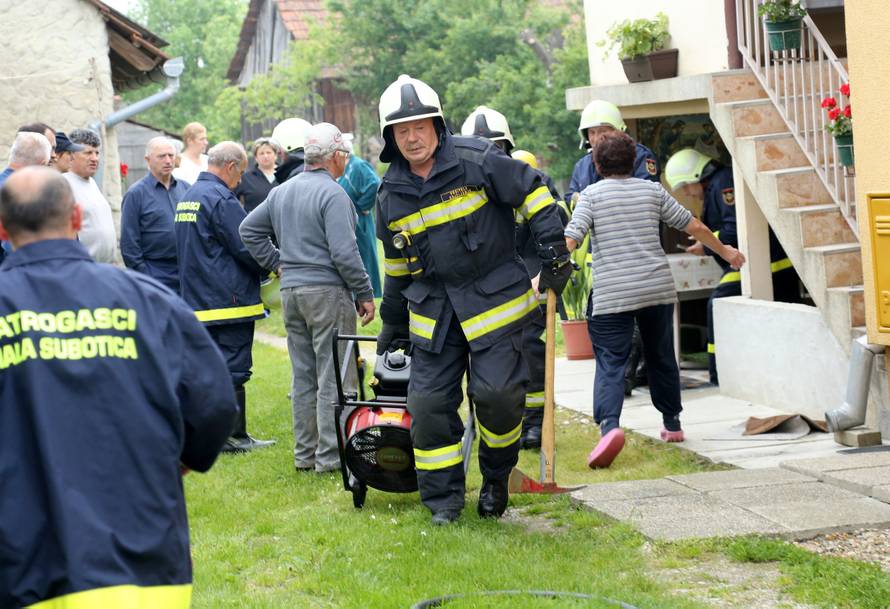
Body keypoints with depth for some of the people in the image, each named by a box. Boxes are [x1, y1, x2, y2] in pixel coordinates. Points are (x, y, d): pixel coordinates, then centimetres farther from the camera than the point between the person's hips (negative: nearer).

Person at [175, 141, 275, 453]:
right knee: (233, 368, -4)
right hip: (229, 299, -9)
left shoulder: (187, 198, 15)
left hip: (197, 299, 9)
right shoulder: (221, 199, -15)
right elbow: (246, 248, -17)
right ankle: (234, 436, -1)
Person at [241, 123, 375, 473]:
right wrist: (364, 293, -10)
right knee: (333, 378, -3)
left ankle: (305, 454, 16)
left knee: (303, 376, 12)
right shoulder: (332, 194, -13)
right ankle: (330, 456, -3)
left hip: (291, 291, 8)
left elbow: (249, 229, 19)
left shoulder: (281, 192, 12)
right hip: (328, 290, -8)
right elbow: (343, 252, -18)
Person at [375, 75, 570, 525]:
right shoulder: (391, 194, 6)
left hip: (494, 300, -4)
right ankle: (443, 499, 10)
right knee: (429, 403, -2)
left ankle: (496, 476, 15)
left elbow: (533, 193, -2)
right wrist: (392, 325, 23)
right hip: (432, 311, 4)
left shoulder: (476, 162, -9)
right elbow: (396, 264, 18)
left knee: (498, 393, -12)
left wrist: (554, 253, -7)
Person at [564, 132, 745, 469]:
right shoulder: (652, 191, 10)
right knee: (661, 357, 20)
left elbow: (570, 238, -14)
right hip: (658, 288, 4)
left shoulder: (591, 194, 0)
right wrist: (723, 250, 30)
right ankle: (672, 424, 32)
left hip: (611, 295, -4)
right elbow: (693, 225, 16)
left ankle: (609, 425, -29)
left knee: (610, 363, -7)